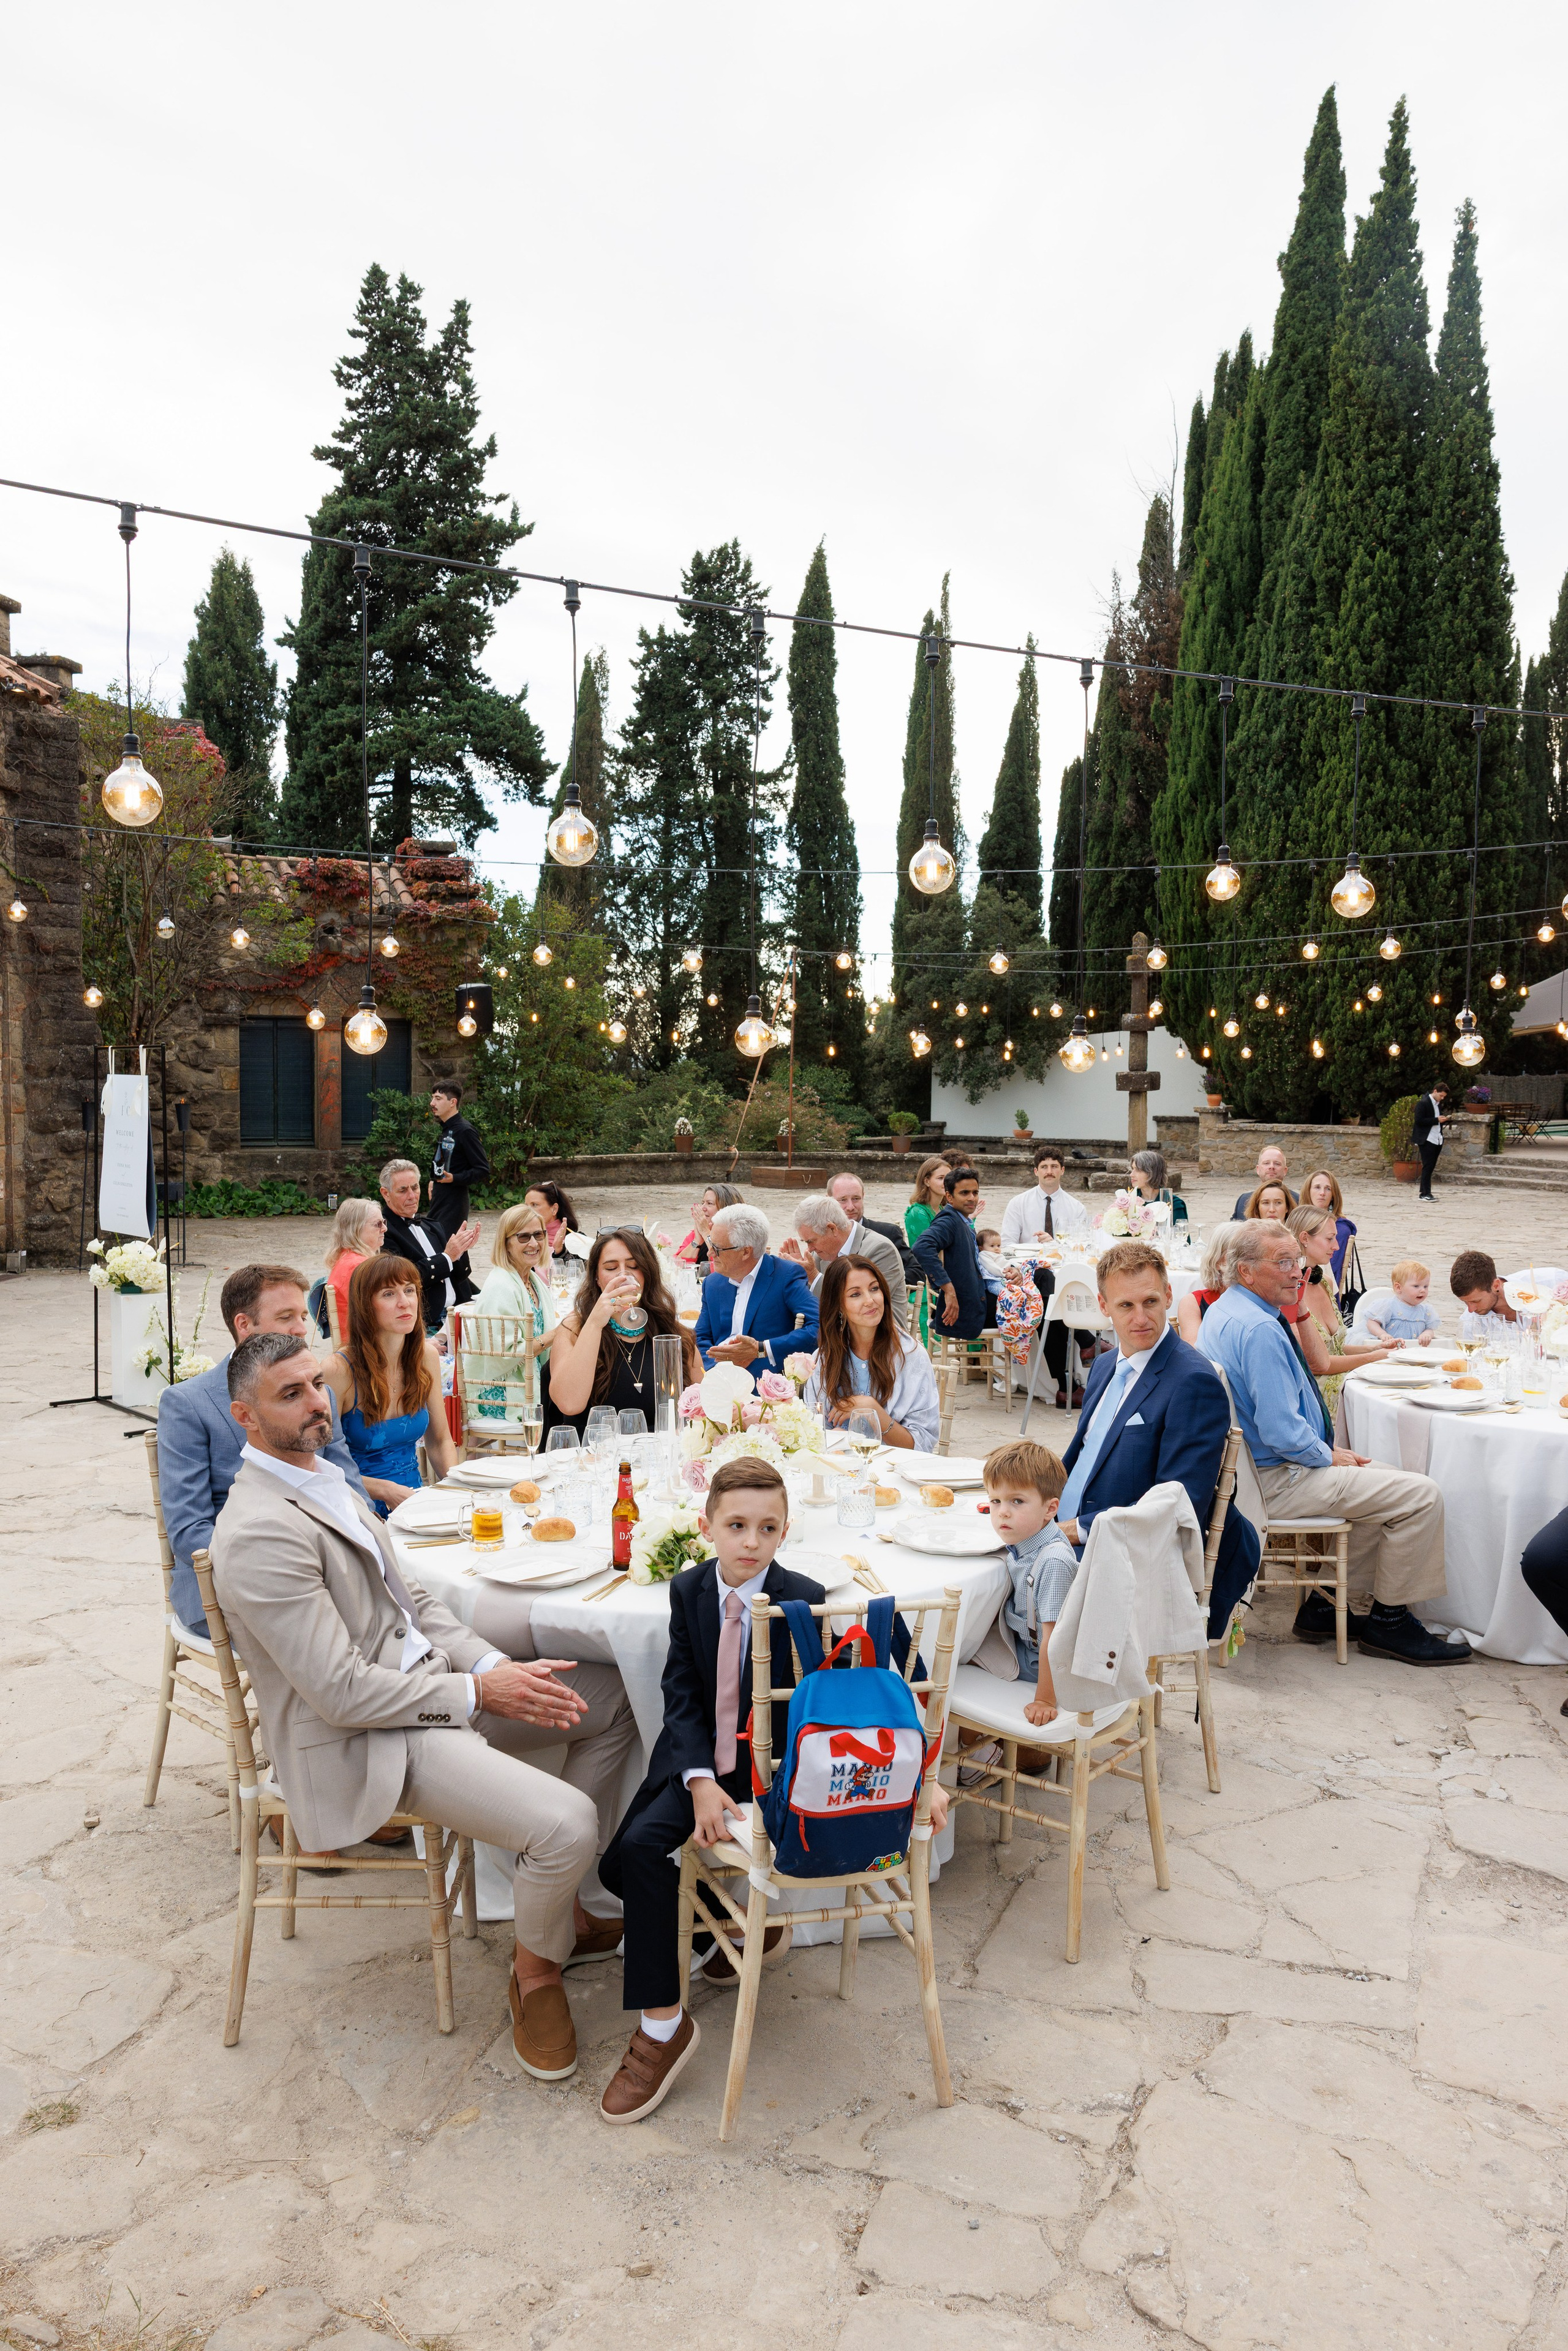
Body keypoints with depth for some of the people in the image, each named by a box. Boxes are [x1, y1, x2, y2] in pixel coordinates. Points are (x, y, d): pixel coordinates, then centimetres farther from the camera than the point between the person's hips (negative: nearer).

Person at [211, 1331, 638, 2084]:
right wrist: (478, 1692, -16)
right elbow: (344, 1693, -24)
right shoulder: (261, 1533, -23)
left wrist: (498, 1665, -2)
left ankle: (559, 1901, 19)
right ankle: (535, 1972, 8)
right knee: (566, 1823, -25)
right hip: (360, 1738, -10)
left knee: (615, 1695, 8)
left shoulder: (322, 1479, 9)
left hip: (422, 1681, 10)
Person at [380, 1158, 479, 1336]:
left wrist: (460, 1251, -2)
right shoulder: (384, 1232, -6)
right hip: (425, 1327, -8)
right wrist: (447, 1257, -11)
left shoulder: (431, 1227, 19)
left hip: (455, 1318, 8)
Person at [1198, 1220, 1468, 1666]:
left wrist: (1330, 1449, 11)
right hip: (1275, 1481, -11)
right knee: (1421, 1495, -9)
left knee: (1384, 1479, 23)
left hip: (1250, 1468, 11)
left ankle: (1325, 1605, 22)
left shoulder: (1223, 1313, 10)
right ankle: (1387, 1622, 7)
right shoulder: (1259, 1329, -24)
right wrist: (1328, 1455, -7)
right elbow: (1283, 1432, -27)